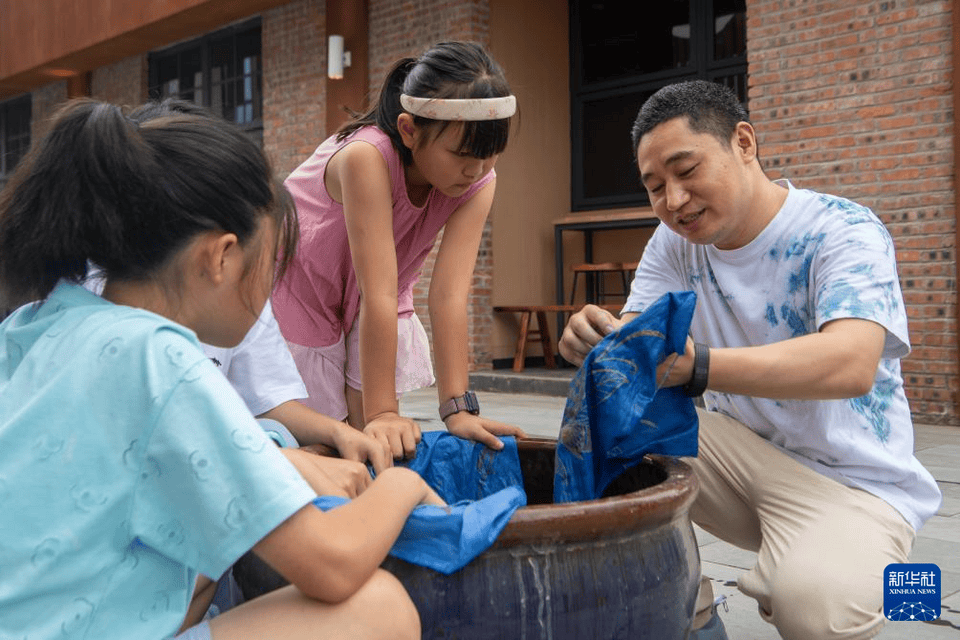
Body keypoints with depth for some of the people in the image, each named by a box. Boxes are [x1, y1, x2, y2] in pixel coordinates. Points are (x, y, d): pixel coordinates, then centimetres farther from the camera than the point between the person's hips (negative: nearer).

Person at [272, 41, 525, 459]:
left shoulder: (478, 183, -23)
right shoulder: (367, 156, -39)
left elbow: (450, 294, -29)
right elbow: (379, 294, -41)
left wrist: (458, 408, -35)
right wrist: (382, 413, -40)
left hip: (372, 310, 4)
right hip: (298, 295, -4)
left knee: (374, 442, -3)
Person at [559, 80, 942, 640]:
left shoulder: (844, 232, -18)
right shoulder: (676, 243, 2)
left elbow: (851, 364, -36)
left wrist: (692, 364, -50)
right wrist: (595, 338, -34)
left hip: (852, 479, -5)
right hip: (741, 451, 5)